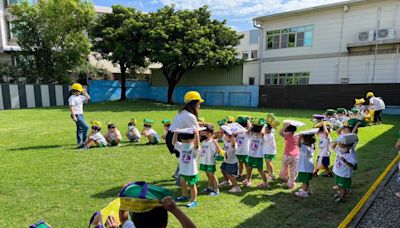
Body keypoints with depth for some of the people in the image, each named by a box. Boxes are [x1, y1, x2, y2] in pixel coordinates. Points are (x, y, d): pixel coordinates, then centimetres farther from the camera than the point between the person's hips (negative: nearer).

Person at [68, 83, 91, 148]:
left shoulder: (80, 97, 12)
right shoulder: (72, 98, -12)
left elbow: (88, 98, 20)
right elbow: (71, 108, -18)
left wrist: (84, 92, 7)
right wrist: (74, 116, -23)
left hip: (81, 115, 9)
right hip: (76, 115, -9)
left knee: (80, 129, 14)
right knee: (85, 127, -16)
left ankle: (79, 143, 23)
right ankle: (84, 141, -7)